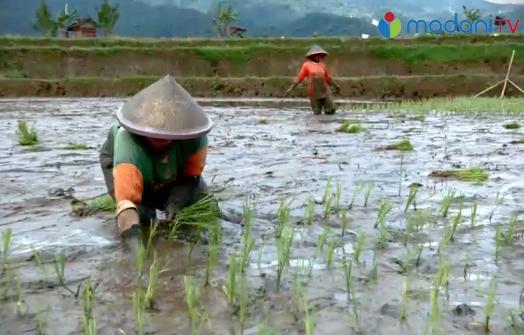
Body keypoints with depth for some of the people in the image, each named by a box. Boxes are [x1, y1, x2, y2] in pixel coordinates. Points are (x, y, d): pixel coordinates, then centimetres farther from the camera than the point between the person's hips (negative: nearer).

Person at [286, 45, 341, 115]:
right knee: (317, 113, 0)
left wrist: (335, 85, 28)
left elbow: (328, 78, 21)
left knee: (332, 110, -2)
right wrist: (291, 88, -9)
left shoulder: (323, 65, 10)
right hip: (313, 93, -3)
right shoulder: (307, 65, 0)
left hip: (324, 92, 3)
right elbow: (299, 77, -2)